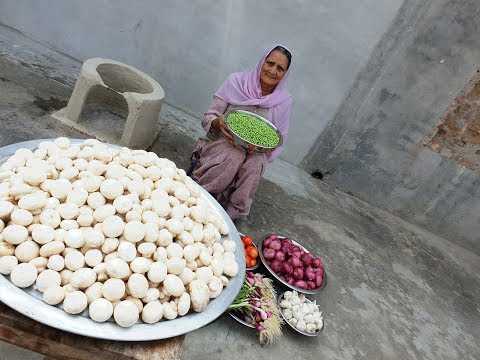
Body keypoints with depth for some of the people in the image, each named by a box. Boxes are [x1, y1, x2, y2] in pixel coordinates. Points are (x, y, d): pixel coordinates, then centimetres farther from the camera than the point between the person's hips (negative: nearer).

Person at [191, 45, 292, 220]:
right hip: (220, 143, -1)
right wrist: (219, 123, -28)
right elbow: (207, 118, -4)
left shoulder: (284, 100, 0)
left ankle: (230, 216, -22)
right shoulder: (236, 81, -5)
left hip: (255, 152, 2)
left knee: (256, 163, -34)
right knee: (235, 155, -36)